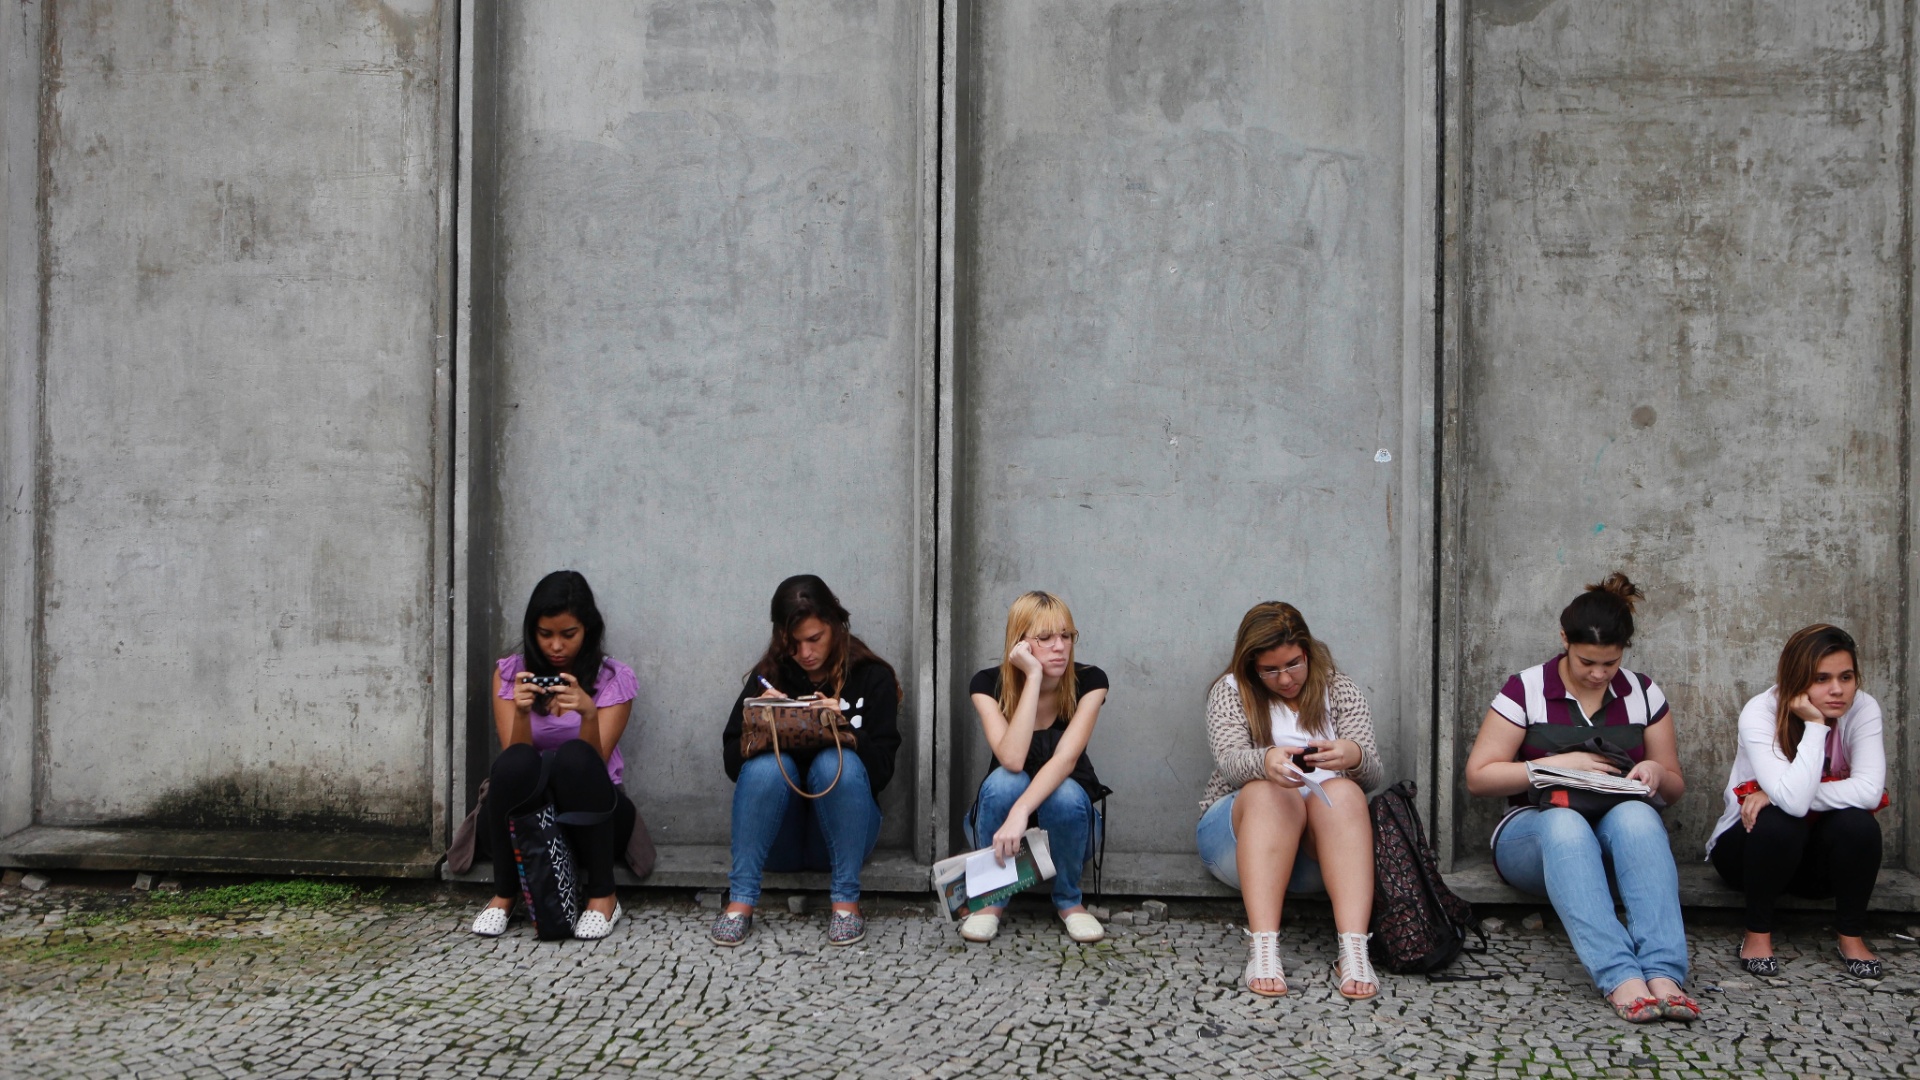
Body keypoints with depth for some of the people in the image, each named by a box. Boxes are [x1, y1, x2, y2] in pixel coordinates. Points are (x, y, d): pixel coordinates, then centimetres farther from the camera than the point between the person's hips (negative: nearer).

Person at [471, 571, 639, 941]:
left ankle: (603, 895, -19)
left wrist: (588, 713, -34)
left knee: (574, 756, -34)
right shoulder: (510, 673, 1)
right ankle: (504, 894, -13)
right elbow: (514, 754, -11)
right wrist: (522, 712, -30)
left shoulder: (614, 679, -3)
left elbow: (595, 762, -16)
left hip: (591, 811, -1)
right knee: (516, 762, -33)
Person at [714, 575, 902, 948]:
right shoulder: (768, 676, 4)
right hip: (779, 837, 1)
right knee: (767, 764, -28)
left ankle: (846, 901, -24)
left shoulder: (873, 677, 0)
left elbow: (881, 770, -8)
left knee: (836, 762, -30)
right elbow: (732, 764, -1)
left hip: (841, 830, -1)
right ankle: (740, 900, -26)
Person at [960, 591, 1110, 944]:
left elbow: (1065, 759, -30)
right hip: (997, 817, 0)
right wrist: (1033, 677, -35)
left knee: (1066, 793, -33)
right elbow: (1012, 759, -33)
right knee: (1004, 781, -33)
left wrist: (1020, 813, -45)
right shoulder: (988, 684, -17)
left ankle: (1069, 900, -6)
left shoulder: (1089, 681, -17)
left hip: (1068, 814, 0)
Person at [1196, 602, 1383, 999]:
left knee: (1343, 793, -31)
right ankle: (1263, 948, -49)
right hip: (1240, 831, -1)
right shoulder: (1231, 691, 5)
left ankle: (1354, 949, -46)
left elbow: (1372, 773, -3)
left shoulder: (1341, 692, 10)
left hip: (1321, 846, 1)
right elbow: (1229, 761, -13)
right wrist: (1265, 761, -38)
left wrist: (1353, 755, -28)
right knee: (1269, 792, -33)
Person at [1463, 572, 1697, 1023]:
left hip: (1618, 834, 2)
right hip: (1537, 833, -2)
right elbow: (1478, 776, -4)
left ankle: (1664, 973, -48)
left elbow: (1675, 787, 16)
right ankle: (1620, 978, -53)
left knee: (1635, 816, -35)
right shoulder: (1526, 691, 0)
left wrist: (1656, 774, -9)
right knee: (1564, 822, -39)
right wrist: (1557, 764, -14)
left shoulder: (1643, 694, 9)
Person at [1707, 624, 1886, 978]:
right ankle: (1757, 933, -13)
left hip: (1820, 857, 3)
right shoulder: (1760, 713, -24)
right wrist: (1815, 725, -35)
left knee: (1858, 823, -28)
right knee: (1778, 823, -34)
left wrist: (1780, 795, -31)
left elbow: (1870, 790, -29)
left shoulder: (1863, 709, -15)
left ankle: (1851, 936, -8)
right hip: (1752, 847, -2)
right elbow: (1793, 801, -38)